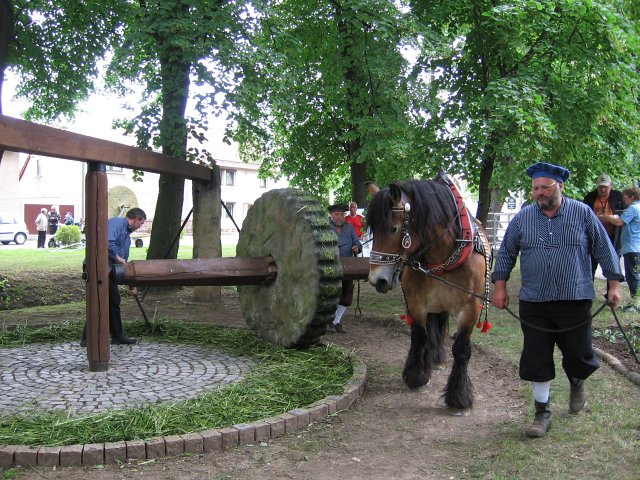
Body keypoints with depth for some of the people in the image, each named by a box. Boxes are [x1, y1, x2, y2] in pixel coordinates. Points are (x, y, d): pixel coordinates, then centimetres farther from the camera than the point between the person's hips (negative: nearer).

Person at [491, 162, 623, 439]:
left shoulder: (583, 214, -2)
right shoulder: (523, 218, 2)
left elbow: (604, 250, 5)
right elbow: (506, 253, 10)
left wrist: (613, 285, 3)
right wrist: (500, 287, 6)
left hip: (575, 302, -1)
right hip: (534, 304, 1)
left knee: (578, 354, 9)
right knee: (536, 359, 2)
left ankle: (576, 383, 44)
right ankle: (542, 412, 16)